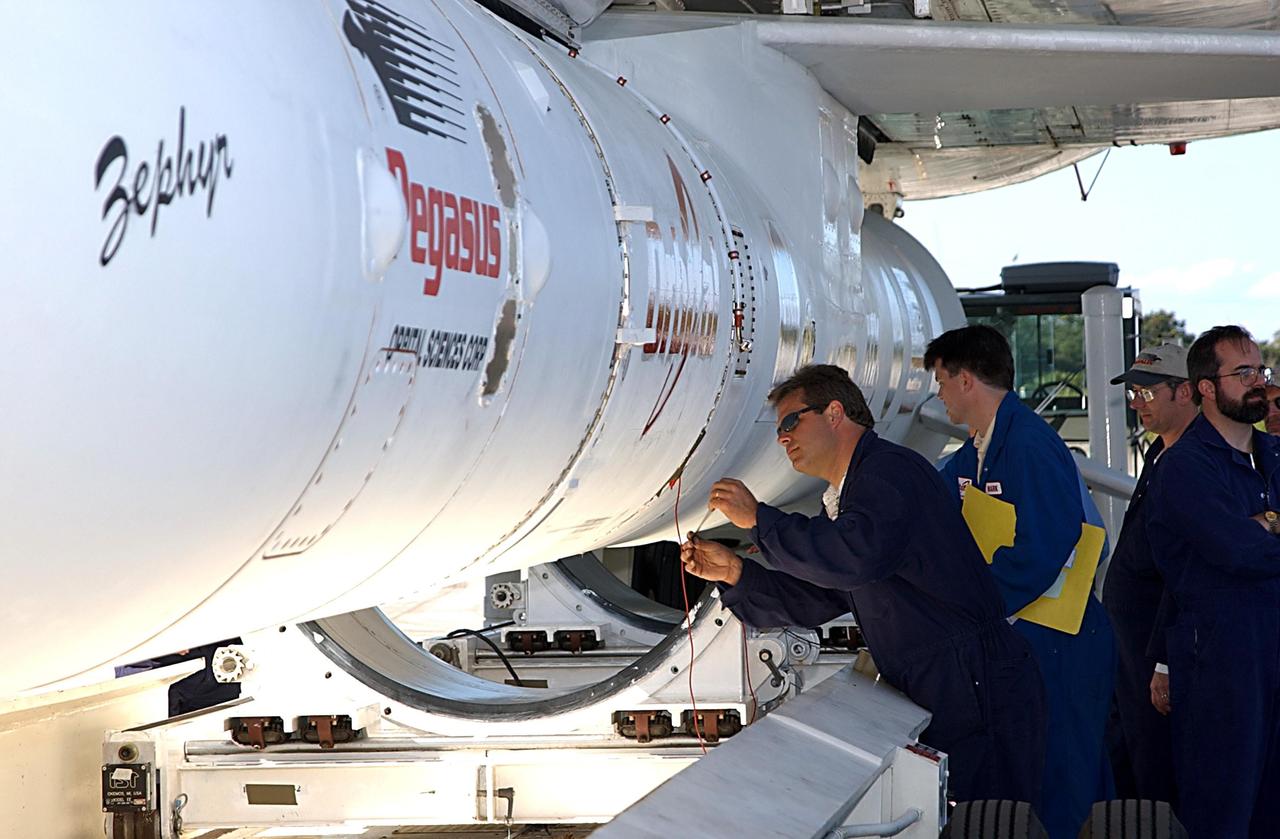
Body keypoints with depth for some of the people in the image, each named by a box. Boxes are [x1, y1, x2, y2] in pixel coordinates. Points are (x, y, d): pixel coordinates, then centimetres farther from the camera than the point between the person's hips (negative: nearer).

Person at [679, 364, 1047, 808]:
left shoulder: (890, 469, -12)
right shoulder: (848, 498, 21)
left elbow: (856, 556, -30)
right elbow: (813, 601, 21)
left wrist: (758, 518, -19)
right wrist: (733, 572, 8)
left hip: (979, 694, -10)